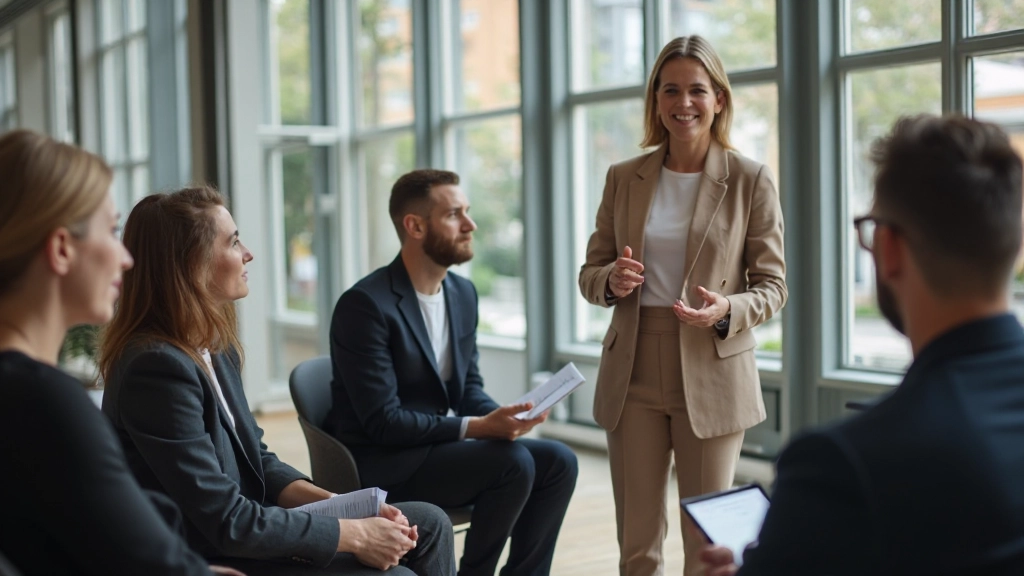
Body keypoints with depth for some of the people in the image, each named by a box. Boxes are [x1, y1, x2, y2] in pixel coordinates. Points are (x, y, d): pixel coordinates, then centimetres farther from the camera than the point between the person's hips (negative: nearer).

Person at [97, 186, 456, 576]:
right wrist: (355, 535, -17)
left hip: (245, 533, 9)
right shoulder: (157, 367, -24)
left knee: (429, 525, 6)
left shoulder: (215, 346, 5)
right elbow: (226, 522, -24)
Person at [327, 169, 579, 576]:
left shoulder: (463, 293, 6)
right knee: (514, 462, -25)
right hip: (385, 462, -8)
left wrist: (501, 416, -11)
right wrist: (476, 427, -26)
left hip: (444, 443, 8)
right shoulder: (366, 304, -19)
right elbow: (383, 421, -22)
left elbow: (469, 386, 12)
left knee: (558, 461, -9)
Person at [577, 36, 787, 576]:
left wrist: (725, 311, -21)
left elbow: (771, 287, 0)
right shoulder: (624, 178, 6)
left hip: (712, 374, -2)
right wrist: (612, 282, -12)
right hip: (633, 371, 3)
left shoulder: (751, 180, -2)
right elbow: (590, 273, 12)